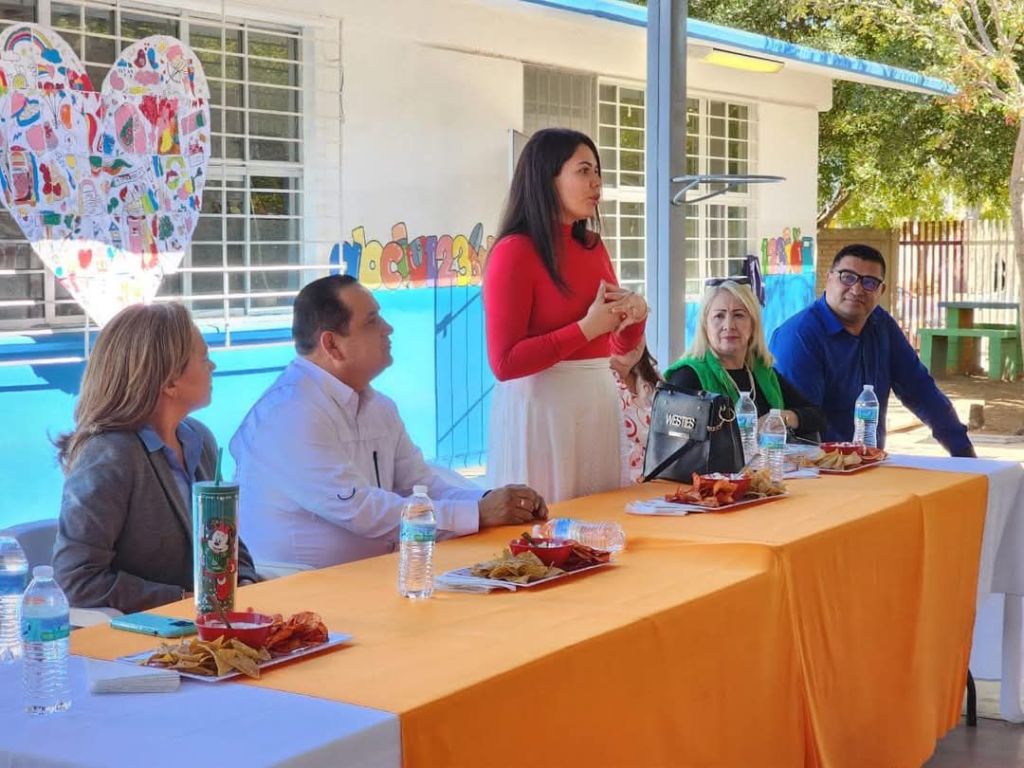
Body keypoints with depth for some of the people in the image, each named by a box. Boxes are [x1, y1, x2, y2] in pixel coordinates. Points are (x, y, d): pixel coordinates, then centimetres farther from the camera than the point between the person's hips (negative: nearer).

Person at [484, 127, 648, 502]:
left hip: (598, 402, 7)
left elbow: (620, 347, 19)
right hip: (542, 405, -7)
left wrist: (635, 315, -2)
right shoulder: (514, 251, -11)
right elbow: (505, 363, -16)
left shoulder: (593, 247, 10)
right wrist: (586, 328, -17)